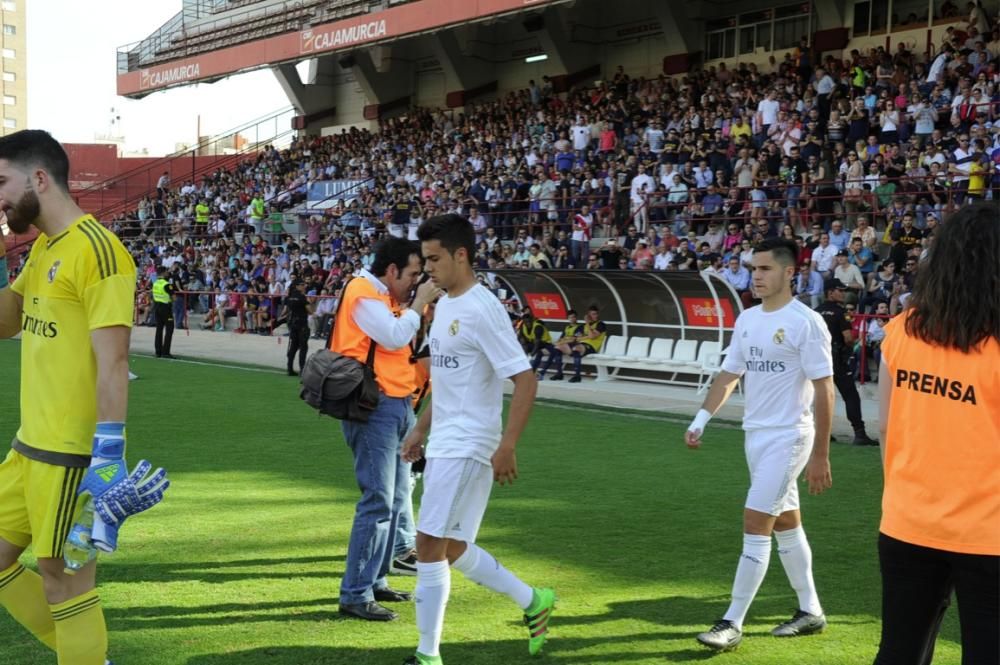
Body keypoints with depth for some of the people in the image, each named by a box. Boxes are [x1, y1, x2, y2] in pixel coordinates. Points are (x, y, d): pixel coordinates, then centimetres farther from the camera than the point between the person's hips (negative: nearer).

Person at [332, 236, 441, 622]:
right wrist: (418, 304, -7)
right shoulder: (363, 293, -9)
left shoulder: (386, 298, 20)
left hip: (397, 405, 10)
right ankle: (355, 595, -9)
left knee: (396, 499, 14)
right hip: (374, 406, -10)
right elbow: (393, 338, -19)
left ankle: (375, 581, 23)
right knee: (378, 501, -13)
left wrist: (421, 308, 8)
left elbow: (403, 340, 19)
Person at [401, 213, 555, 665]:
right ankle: (534, 602, 29)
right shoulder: (444, 304, 12)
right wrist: (422, 428, 20)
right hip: (443, 444, 9)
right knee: (452, 549, 13)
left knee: (430, 546, -7)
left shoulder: (482, 309, -16)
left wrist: (507, 446, -23)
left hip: (466, 447, -9)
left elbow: (526, 381, -19)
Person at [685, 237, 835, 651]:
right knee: (786, 524, 15)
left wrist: (820, 455, -16)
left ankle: (733, 624, -4)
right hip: (755, 434, 8)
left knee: (755, 526, -9)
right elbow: (729, 375, 14)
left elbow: (824, 390, -14)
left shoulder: (805, 322, -14)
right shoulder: (747, 319, 8)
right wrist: (701, 420, 1)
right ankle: (810, 611, 28)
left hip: (787, 438, -8)